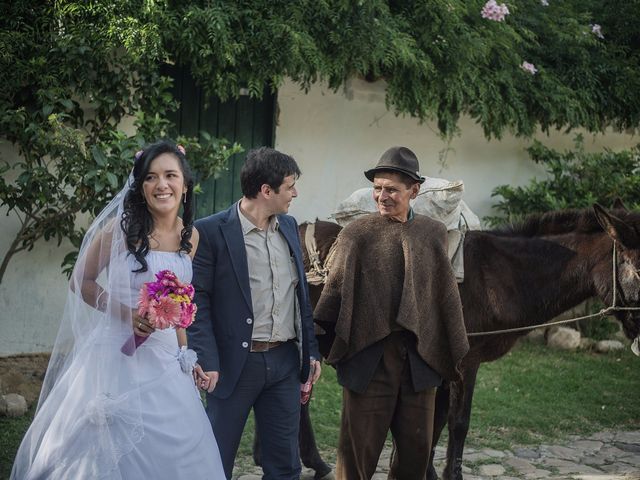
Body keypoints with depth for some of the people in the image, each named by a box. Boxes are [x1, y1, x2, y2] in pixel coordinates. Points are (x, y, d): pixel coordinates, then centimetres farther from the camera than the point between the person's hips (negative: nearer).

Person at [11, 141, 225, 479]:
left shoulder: (190, 235, 5)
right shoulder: (122, 226, -10)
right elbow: (81, 281, -5)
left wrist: (184, 352, 14)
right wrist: (126, 314, -16)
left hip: (164, 356, 5)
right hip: (119, 352, -5)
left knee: (174, 446, 9)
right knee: (115, 449, 1)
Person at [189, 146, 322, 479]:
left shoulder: (289, 226, 10)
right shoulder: (211, 231, -10)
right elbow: (197, 301, -10)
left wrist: (311, 349, 12)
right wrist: (206, 361, -17)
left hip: (285, 361, 6)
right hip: (235, 363, -6)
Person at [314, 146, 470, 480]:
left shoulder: (433, 233, 7)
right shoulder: (356, 233, -1)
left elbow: (446, 296, 10)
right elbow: (335, 291, -1)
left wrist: (454, 353, 11)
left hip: (420, 358, 3)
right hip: (368, 357, -3)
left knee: (416, 450, 11)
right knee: (358, 451, 3)